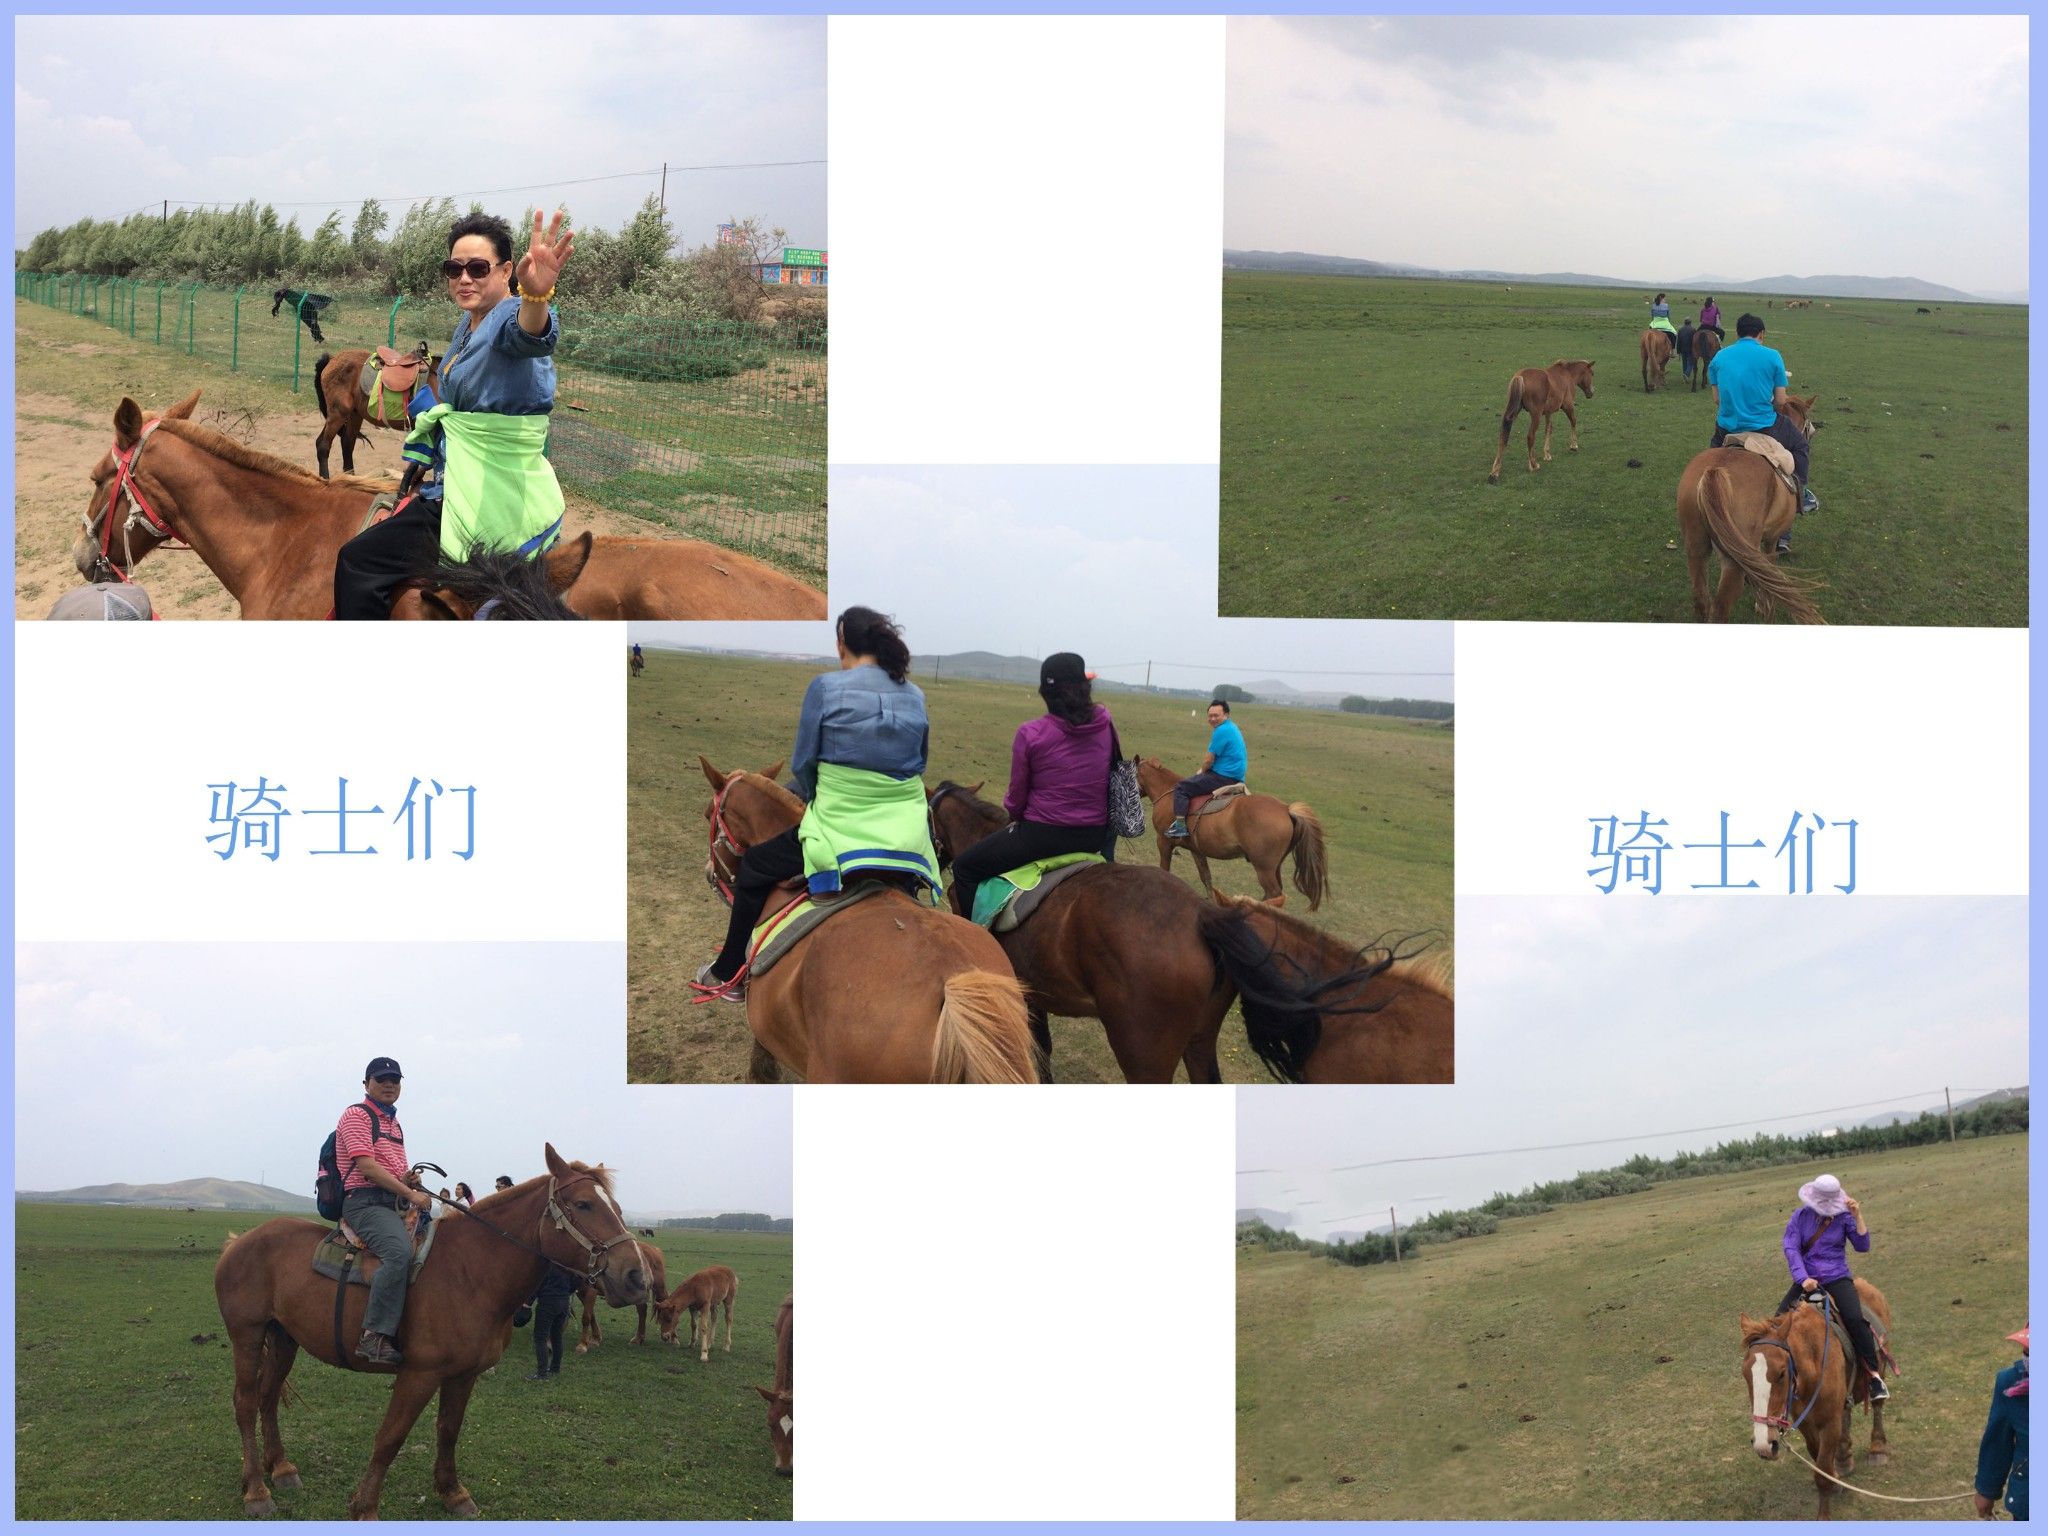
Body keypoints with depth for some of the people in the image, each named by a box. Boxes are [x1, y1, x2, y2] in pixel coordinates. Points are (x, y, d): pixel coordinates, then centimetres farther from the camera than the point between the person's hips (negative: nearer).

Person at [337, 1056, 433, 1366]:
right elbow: (367, 1167, -13)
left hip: (396, 1203, 10)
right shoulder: (357, 1115, -2)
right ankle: (375, 1337, -39)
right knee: (399, 1253, -34)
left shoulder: (394, 1124, 26)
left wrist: (410, 1178, 9)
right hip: (365, 1201, -10)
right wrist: (410, 1194, -15)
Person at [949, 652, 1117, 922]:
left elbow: (1016, 795, -5)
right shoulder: (1105, 724, -5)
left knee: (964, 868, 15)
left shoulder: (1030, 734, -14)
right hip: (1097, 836, 5)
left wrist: (1015, 812, 18)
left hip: (1042, 835, -5)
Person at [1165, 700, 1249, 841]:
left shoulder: (1221, 731, -18)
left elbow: (1209, 761, -14)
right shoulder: (1232, 728, 16)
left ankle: (1180, 826, -15)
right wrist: (1202, 770, 18)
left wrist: (1201, 771, 6)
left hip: (1223, 778, -11)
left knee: (1181, 788, -9)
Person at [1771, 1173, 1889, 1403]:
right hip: (1807, 1280, 2)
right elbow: (1792, 1249, -6)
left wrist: (1858, 1216, -13)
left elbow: (1863, 1246, -4)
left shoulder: (1843, 1218, 2)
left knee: (1855, 1319, -26)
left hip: (1837, 1279, -2)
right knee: (1780, 1319, -17)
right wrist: (1803, 1279, -19)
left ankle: (1875, 1375, -19)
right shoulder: (1801, 1217, 3)